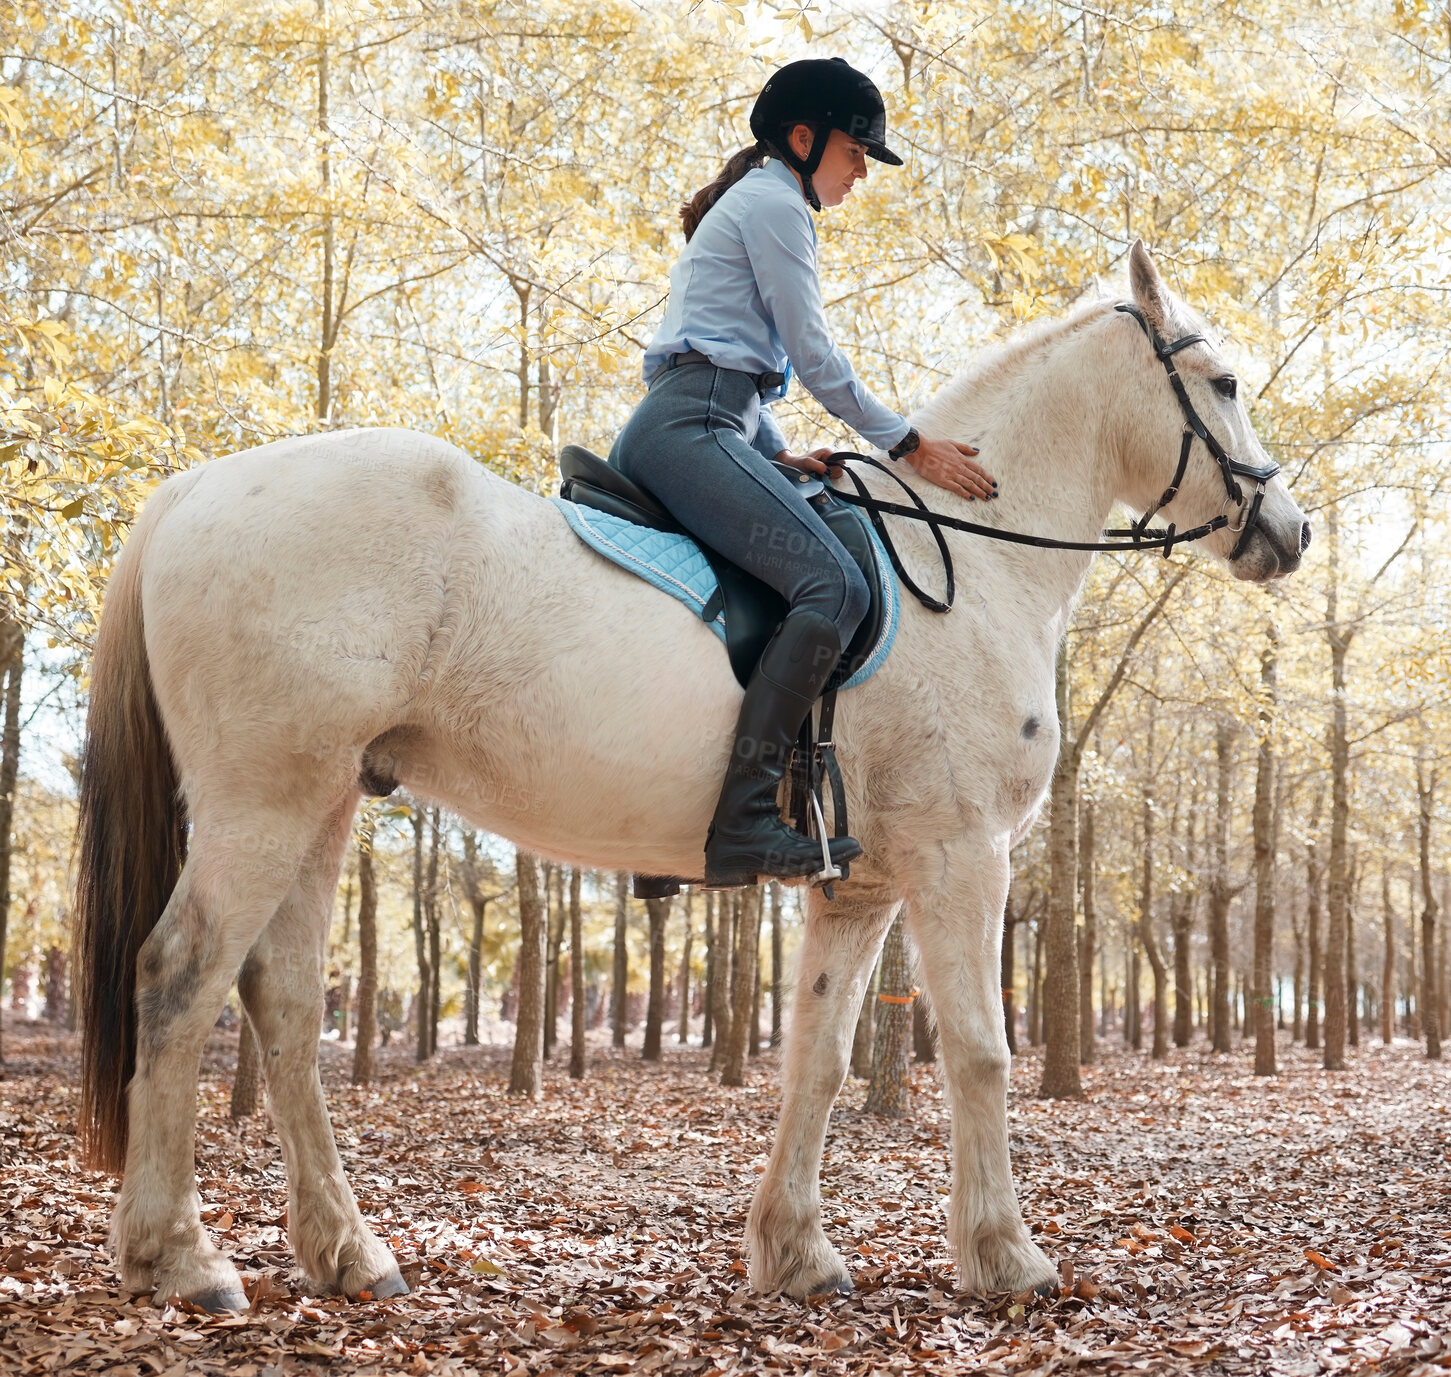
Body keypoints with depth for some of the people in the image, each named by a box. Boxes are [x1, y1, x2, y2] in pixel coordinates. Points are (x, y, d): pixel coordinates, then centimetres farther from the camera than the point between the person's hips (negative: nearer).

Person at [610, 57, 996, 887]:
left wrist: (781, 454, 17)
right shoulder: (774, 205, -1)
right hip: (691, 430, -11)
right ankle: (743, 824, -34)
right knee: (836, 587, -26)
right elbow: (814, 354, -7)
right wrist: (910, 445, -1)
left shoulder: (754, 204, 30)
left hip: (668, 432, 11)